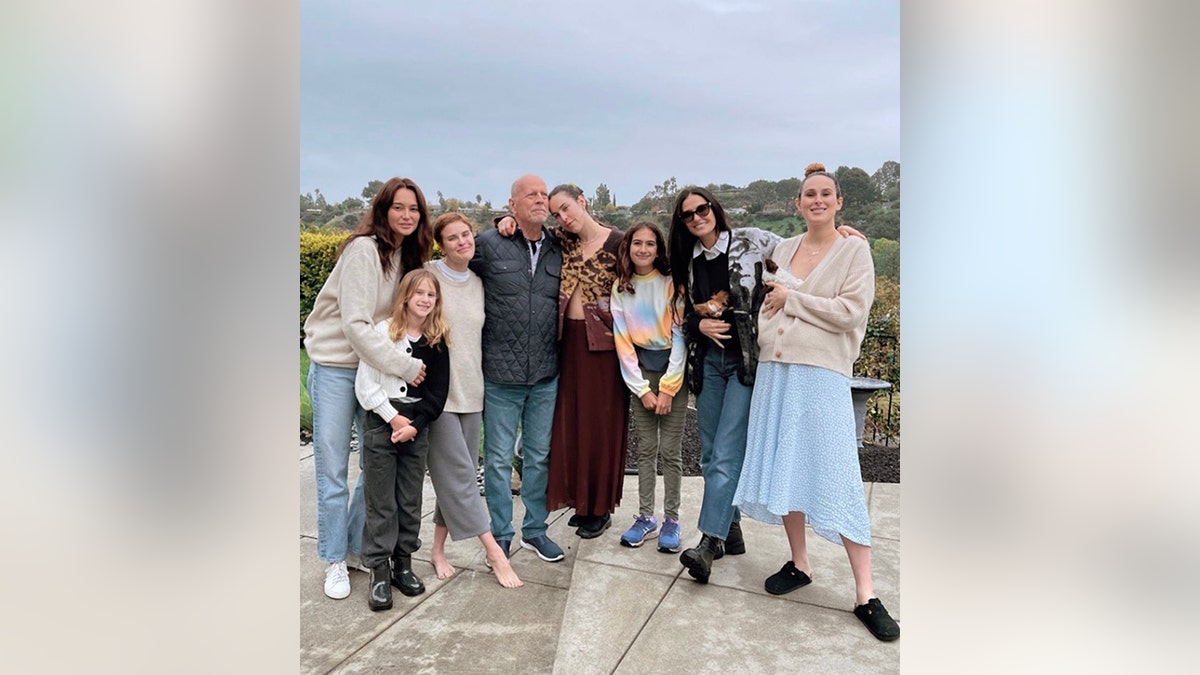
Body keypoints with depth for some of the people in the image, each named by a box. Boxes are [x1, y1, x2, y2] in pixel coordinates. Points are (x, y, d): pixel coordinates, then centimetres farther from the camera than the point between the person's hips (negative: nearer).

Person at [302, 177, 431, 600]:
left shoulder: (409, 256, 6)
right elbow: (355, 324, -22)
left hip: (378, 369, 7)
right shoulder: (364, 249, -16)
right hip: (335, 368, -6)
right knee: (332, 472, 2)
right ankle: (334, 561, 18)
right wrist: (405, 366, -23)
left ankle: (358, 549, 25)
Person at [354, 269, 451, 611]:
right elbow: (365, 384, -7)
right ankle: (379, 571, 9)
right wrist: (393, 418, -10)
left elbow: (437, 392, 2)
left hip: (417, 427, 3)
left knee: (410, 501, 9)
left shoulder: (438, 341, 4)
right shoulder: (383, 331, -4)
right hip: (381, 424, -3)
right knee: (381, 502, 1)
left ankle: (403, 563, 22)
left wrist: (415, 424, -8)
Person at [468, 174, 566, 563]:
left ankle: (534, 530, 30)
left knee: (540, 455, 14)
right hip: (500, 374, -4)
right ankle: (500, 535, 23)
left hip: (546, 376, 4)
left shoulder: (558, 252, 7)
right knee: (499, 458, 7)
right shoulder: (488, 245, -6)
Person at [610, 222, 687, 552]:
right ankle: (646, 516, 18)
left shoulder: (671, 283, -5)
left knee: (670, 450, -1)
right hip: (640, 371, 3)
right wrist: (642, 389, -5)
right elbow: (623, 341, 1)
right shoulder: (621, 288, 4)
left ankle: (671, 519, 12)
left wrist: (668, 387, -11)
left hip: (673, 369, -3)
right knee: (645, 448, 7)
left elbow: (680, 335, -8)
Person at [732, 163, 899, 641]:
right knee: (784, 468, 10)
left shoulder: (854, 251, 0)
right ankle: (799, 564, 26)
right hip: (775, 371, 5)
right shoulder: (783, 249, 14)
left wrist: (792, 300, -9)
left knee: (838, 478, -6)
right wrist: (766, 337, 2)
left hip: (823, 374, -5)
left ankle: (865, 594, 1)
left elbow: (852, 312, -12)